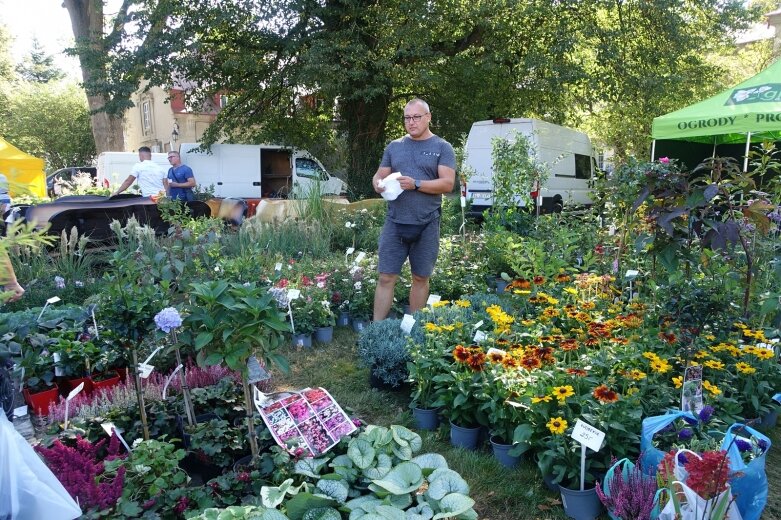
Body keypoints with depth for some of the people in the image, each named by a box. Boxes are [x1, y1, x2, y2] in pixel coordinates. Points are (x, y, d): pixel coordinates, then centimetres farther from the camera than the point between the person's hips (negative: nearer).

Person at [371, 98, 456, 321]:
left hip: (426, 225, -2)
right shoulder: (394, 146, 13)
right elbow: (379, 175, 15)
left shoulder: (442, 147, 2)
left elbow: (448, 184, -8)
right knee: (386, 278, 0)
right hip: (395, 223, 2)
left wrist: (415, 184, -20)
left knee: (421, 279, 9)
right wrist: (378, 184, -10)